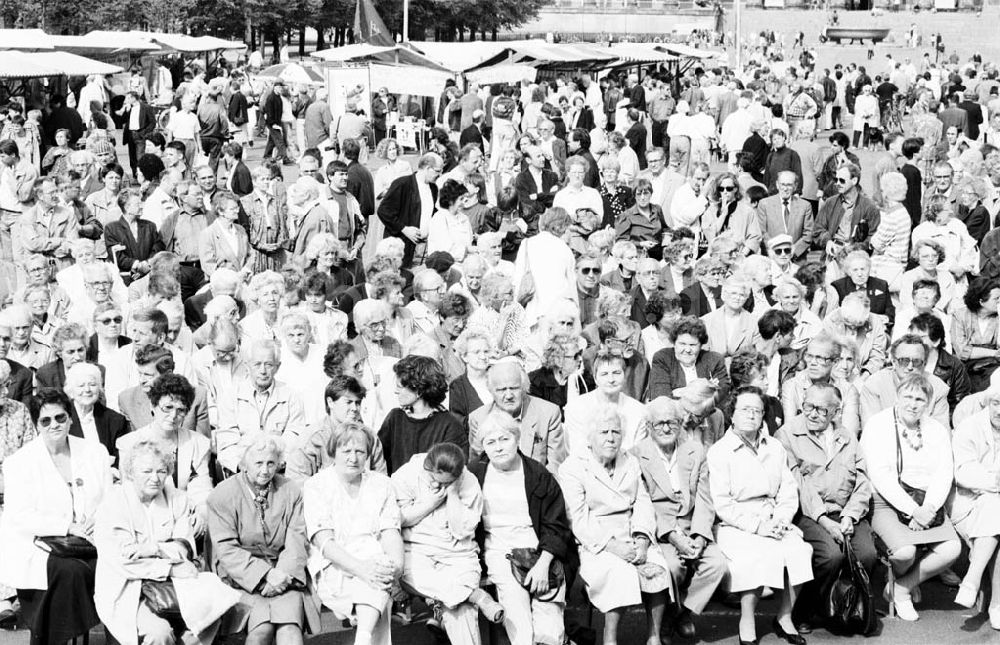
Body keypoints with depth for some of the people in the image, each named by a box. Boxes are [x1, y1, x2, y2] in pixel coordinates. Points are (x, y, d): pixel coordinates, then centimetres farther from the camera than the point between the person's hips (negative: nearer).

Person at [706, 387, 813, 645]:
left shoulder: (775, 447, 16)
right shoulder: (719, 451, -1)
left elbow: (789, 491, 11)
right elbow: (722, 503, -8)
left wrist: (780, 521, -8)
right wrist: (756, 526, -17)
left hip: (774, 521, 5)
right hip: (735, 526, -5)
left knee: (799, 550, -23)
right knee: (759, 555, -33)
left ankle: (785, 617, -6)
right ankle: (747, 623, -17)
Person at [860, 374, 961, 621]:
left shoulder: (937, 431, 12)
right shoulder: (877, 426, -3)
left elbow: (944, 475, 2)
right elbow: (880, 476, -13)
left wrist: (928, 509, -16)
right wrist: (912, 510, -20)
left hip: (928, 505, 5)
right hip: (886, 503, -5)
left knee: (951, 549, -21)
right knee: (906, 551, -30)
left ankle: (902, 587, 2)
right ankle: (897, 578, 10)